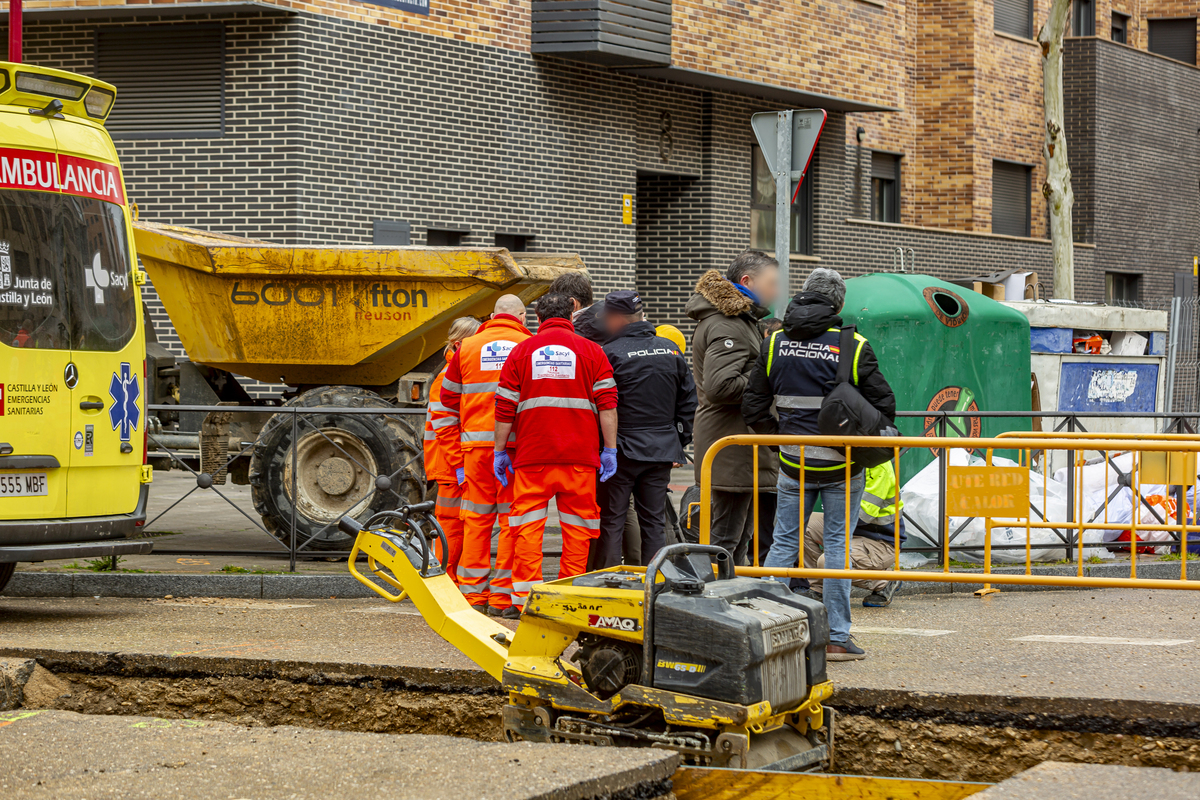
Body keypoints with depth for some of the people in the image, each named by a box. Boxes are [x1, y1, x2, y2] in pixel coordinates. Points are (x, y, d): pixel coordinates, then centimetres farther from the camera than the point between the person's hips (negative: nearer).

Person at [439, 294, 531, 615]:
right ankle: (503, 595, -1)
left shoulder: (467, 348, 12)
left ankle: (474, 594, 9)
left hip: (475, 445, 2)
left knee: (476, 519, 8)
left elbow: (448, 409, 12)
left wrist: (456, 461, 14)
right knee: (512, 519, 2)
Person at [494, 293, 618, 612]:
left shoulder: (522, 351, 9)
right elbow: (607, 404, 0)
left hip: (532, 454, 0)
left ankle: (524, 597, -4)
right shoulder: (591, 351, 7)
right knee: (577, 527, 5)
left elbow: (504, 408, 7)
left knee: (528, 525, 3)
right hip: (580, 455, 0)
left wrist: (500, 451, 12)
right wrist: (610, 450, 1)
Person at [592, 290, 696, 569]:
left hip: (622, 451, -5)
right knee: (654, 522, 10)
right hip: (662, 451, 5)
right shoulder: (671, 350, 7)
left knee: (610, 522, 2)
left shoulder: (610, 354, -10)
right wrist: (679, 442, 17)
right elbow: (688, 401, 12)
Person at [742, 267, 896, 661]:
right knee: (838, 544, 4)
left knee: (784, 542, 10)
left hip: (793, 464, 3)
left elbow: (754, 406, 6)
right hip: (842, 465, -3)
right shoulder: (852, 347, -8)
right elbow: (883, 405, -5)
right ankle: (836, 638, 5)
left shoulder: (774, 344, 2)